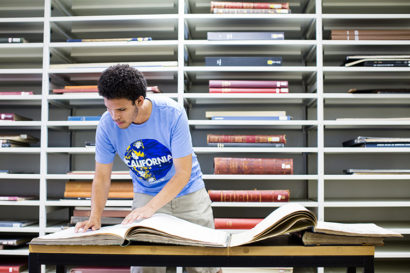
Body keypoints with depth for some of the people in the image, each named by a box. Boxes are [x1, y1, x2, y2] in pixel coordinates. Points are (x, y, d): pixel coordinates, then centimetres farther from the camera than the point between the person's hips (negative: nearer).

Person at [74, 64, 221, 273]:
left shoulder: (172, 113, -26)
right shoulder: (107, 124, -18)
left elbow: (183, 173, -23)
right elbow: (102, 178, -10)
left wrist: (150, 207, -31)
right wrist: (95, 218, -24)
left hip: (187, 193, -1)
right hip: (146, 195, 2)